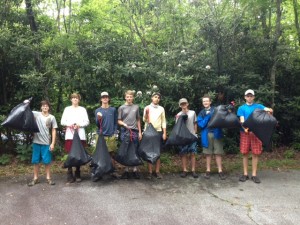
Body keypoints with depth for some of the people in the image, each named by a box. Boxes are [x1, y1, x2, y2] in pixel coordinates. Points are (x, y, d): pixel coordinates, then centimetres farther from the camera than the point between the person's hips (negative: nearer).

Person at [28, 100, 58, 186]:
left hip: (47, 143, -1)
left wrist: (53, 143, -3)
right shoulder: (36, 114, 4)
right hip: (36, 142, 1)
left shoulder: (52, 117, 2)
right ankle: (35, 178, 17)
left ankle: (48, 177, 15)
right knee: (35, 161, 7)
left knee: (47, 161, 4)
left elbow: (54, 131, 2)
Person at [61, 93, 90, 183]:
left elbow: (87, 122, 7)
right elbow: (62, 122, 8)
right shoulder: (67, 109, 13)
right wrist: (69, 124, -11)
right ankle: (70, 175, 1)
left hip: (80, 135, 1)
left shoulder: (83, 109, 13)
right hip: (70, 135, 0)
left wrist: (79, 125, -10)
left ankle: (78, 174, 12)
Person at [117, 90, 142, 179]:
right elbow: (119, 121, 4)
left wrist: (140, 132, 8)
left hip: (134, 131, 1)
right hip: (125, 131, -1)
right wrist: (124, 124, -15)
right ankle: (126, 170, 12)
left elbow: (138, 120, 12)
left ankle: (135, 170, 13)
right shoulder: (121, 108, 4)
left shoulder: (136, 107, 9)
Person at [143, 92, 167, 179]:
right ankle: (150, 172, 5)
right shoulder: (147, 108, 4)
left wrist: (164, 133, 1)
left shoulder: (161, 109, 8)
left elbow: (163, 121, 8)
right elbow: (144, 120, -2)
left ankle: (157, 172, 9)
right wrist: (146, 114, -21)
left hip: (158, 132, 1)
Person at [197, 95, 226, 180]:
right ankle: (208, 170, 16)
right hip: (207, 135, 1)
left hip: (217, 134, -1)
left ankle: (220, 171, 7)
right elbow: (201, 124, -4)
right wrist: (207, 116, -12)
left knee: (218, 153, 0)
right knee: (208, 153, 7)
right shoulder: (201, 113, 9)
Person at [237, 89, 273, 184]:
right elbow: (242, 120, -3)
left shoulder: (258, 106, 11)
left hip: (256, 132, 0)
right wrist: (245, 128, -22)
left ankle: (254, 175, 9)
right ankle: (245, 174, 13)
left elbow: (269, 110, -3)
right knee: (245, 153, 2)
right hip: (245, 132, 0)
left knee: (255, 154, 0)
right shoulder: (241, 108, 8)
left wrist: (269, 110, -27)